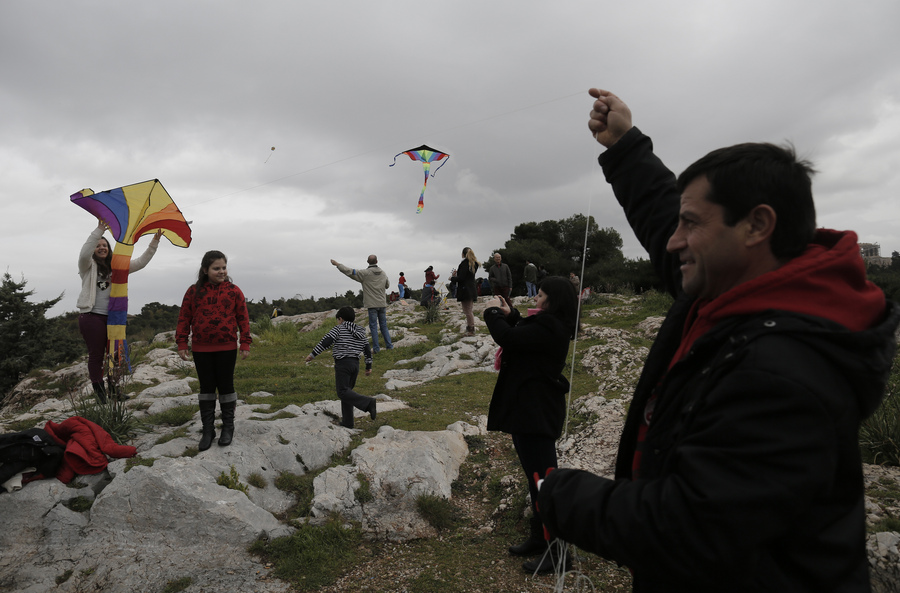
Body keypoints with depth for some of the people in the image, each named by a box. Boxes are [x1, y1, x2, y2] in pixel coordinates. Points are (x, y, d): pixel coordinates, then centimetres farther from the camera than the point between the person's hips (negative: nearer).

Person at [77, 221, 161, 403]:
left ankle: (113, 389, 23)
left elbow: (141, 262, 10)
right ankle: (98, 390, 14)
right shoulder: (89, 265, 2)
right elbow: (84, 253, -20)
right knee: (96, 355, 2)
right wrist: (99, 230, -27)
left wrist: (154, 243, 1)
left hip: (114, 316, 5)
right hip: (92, 316, -4)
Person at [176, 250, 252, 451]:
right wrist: (182, 343, 2)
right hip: (201, 349, 2)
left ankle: (228, 427, 21)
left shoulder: (233, 291, -1)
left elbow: (243, 318, 0)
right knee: (206, 388, 10)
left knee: (226, 386, 8)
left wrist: (245, 343, -3)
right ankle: (208, 430, 19)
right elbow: (184, 318, 5)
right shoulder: (194, 291, 2)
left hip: (227, 348, -1)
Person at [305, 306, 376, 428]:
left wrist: (313, 354, -10)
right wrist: (368, 366, 20)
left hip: (343, 363, -7)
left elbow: (326, 341, -13)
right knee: (347, 390, 14)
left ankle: (368, 402, -29)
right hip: (355, 363, 7)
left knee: (343, 392, -10)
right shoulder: (359, 332, 16)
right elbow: (367, 350, 15)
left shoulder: (338, 329, -2)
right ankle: (347, 422, 12)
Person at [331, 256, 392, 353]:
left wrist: (337, 264, -1)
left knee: (373, 326, 0)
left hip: (372, 304, -4)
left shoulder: (365, 273, -10)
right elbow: (387, 285, 23)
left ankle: (376, 348, 1)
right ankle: (389, 345, 14)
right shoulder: (383, 274, 6)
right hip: (382, 303, 4)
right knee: (383, 325, 13)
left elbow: (349, 271, -11)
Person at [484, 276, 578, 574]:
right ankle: (539, 537, 36)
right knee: (536, 477, 21)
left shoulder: (548, 327, -21)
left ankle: (557, 550, 11)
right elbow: (522, 334, 24)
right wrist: (509, 314, 11)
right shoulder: (552, 326, 11)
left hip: (537, 412, -11)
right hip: (532, 409, 11)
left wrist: (493, 312, -7)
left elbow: (507, 337, -23)